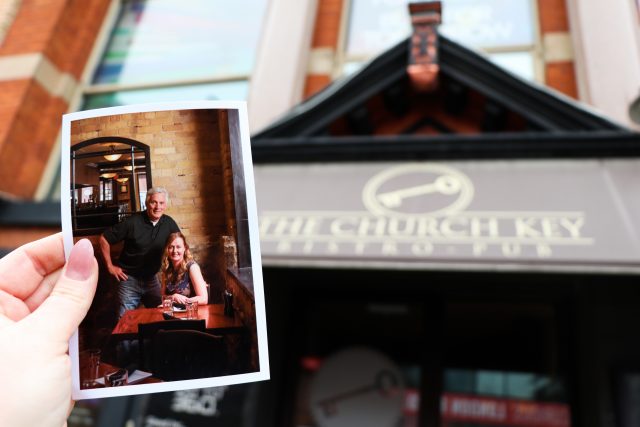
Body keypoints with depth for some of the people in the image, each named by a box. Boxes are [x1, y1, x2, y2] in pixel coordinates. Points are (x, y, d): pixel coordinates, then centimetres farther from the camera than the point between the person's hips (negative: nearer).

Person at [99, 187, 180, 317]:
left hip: (151, 279, 4)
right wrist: (110, 266, -7)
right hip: (129, 279, -3)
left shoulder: (169, 223, -4)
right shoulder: (133, 222, -15)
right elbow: (104, 239, -7)